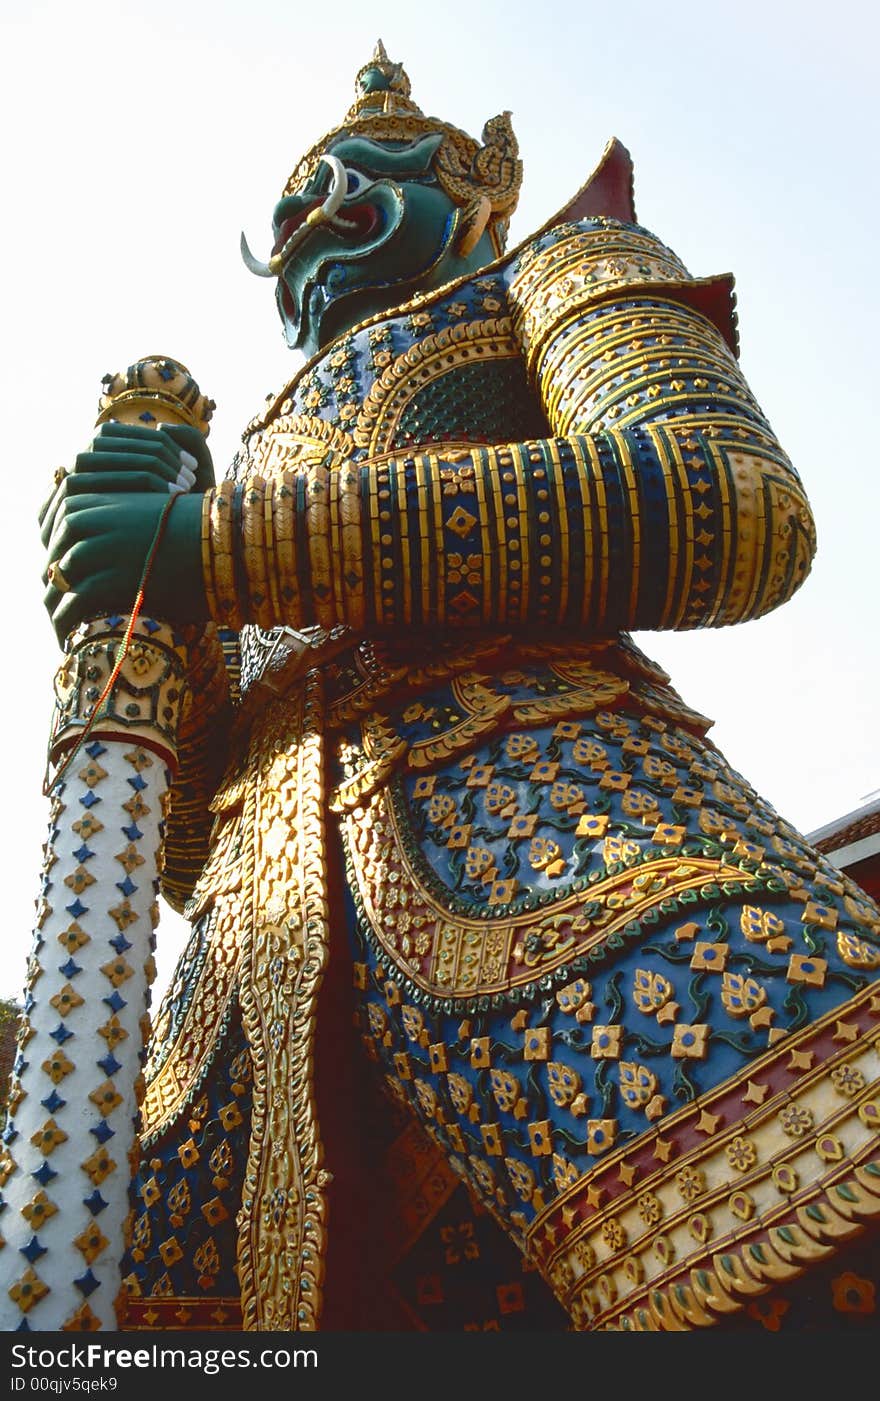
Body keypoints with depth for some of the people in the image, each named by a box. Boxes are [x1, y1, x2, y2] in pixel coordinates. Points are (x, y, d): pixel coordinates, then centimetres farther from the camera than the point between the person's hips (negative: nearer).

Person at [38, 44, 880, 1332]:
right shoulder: (261, 469, 37)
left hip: (528, 791, -5)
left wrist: (225, 543, -3)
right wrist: (138, 596, 12)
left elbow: (740, 511, -1)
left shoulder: (563, 263, 25)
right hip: (266, 949, 6)